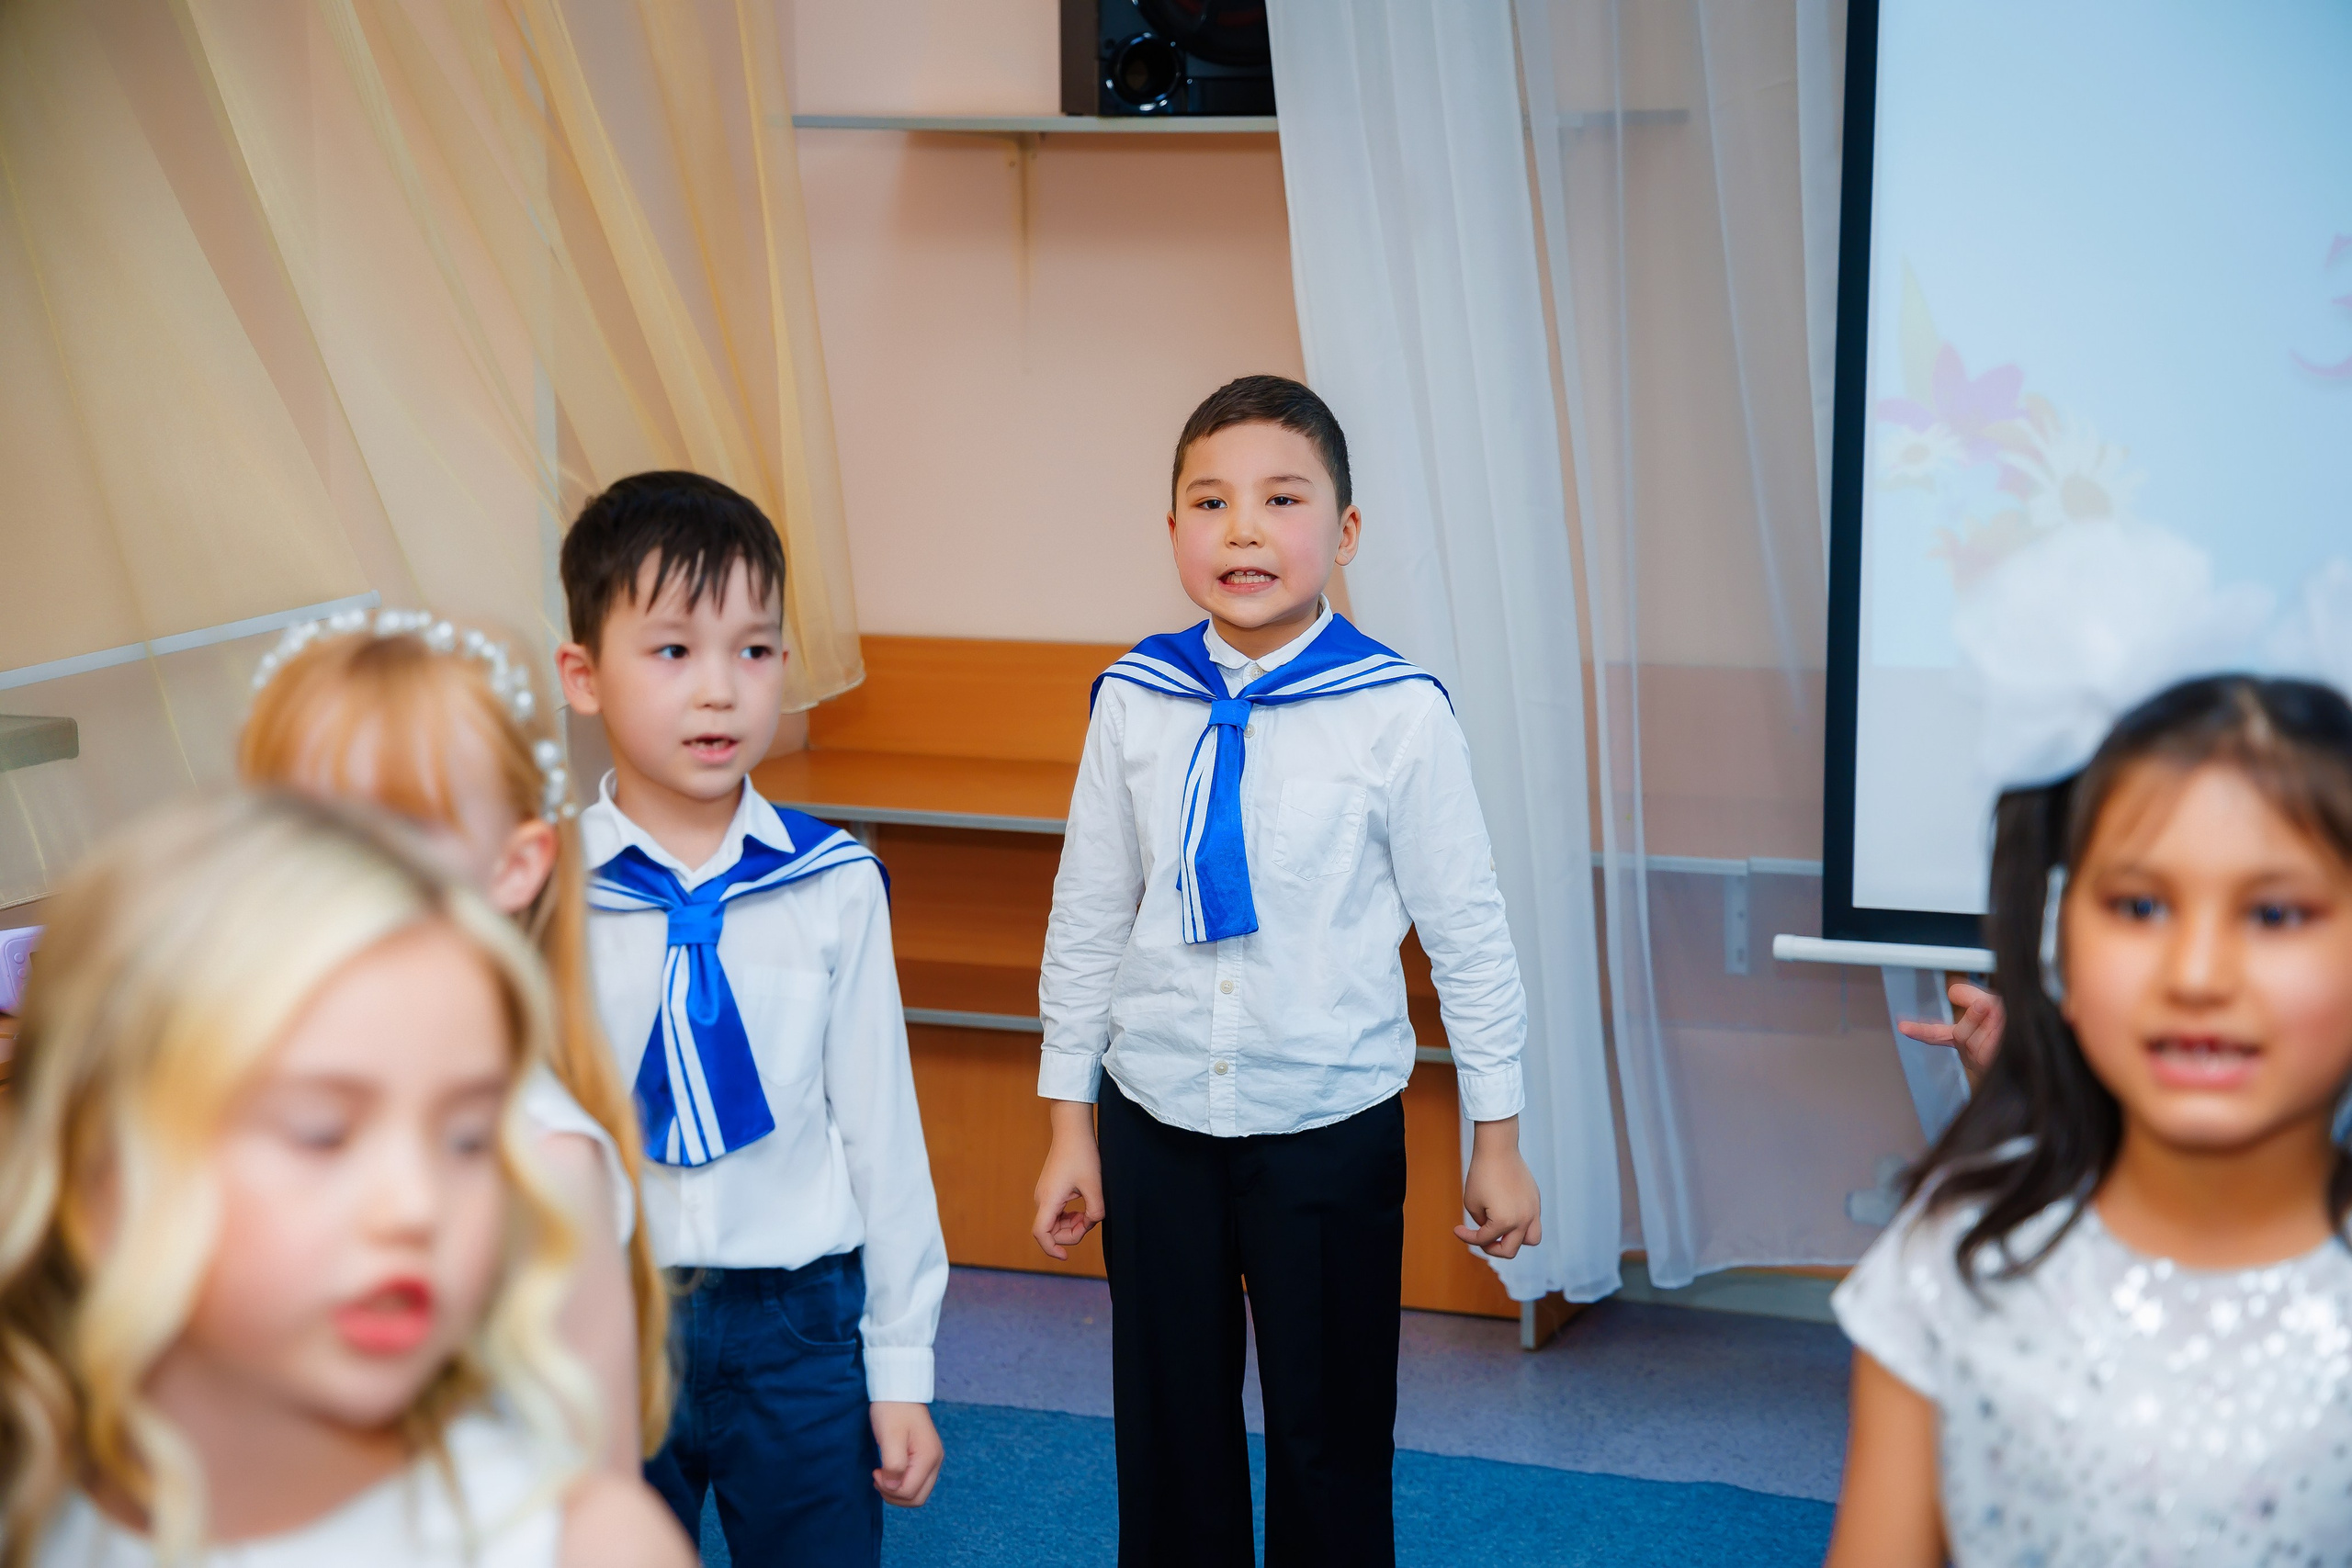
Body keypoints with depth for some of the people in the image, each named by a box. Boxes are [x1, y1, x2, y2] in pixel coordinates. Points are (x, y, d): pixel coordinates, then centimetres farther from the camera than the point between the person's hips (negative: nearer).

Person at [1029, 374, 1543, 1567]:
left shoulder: (1397, 714, -11)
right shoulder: (1135, 703, -3)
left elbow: (1467, 931, -3)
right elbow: (1087, 918, 6)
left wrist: (1497, 1140, 1)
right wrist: (1069, 1128, 8)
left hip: (1330, 1124, -2)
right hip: (1156, 1121, 3)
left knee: (1329, 1432, 8)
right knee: (1168, 1431, 13)